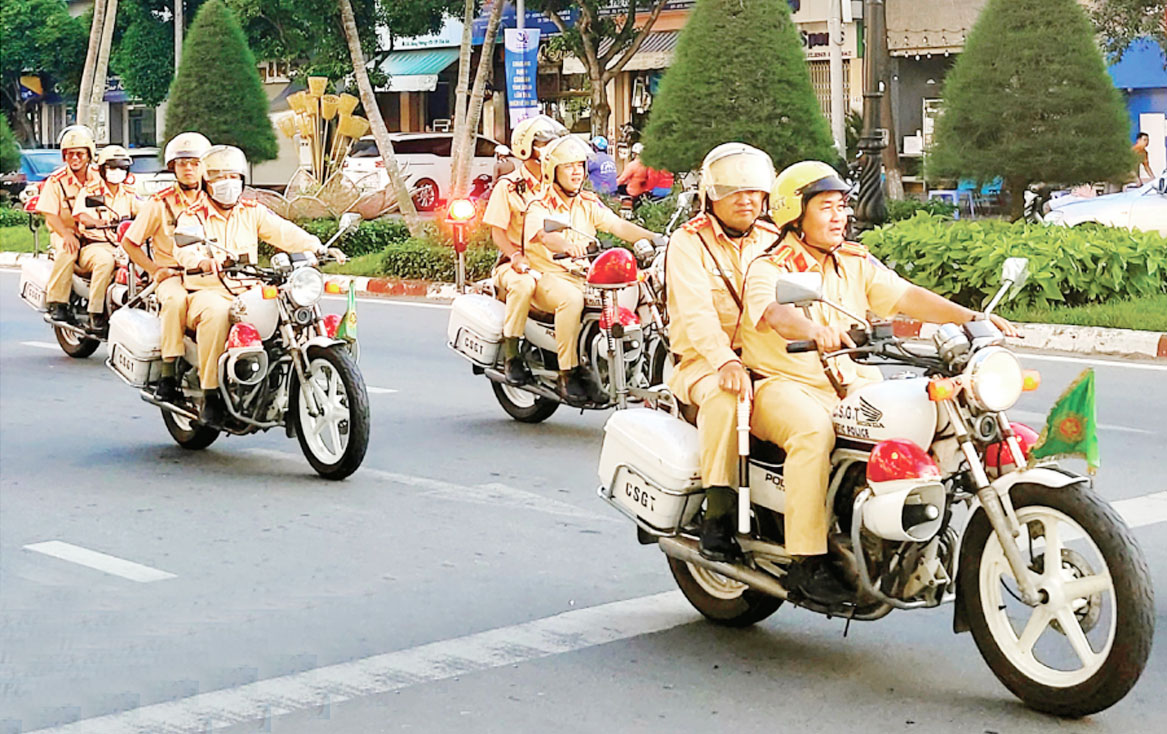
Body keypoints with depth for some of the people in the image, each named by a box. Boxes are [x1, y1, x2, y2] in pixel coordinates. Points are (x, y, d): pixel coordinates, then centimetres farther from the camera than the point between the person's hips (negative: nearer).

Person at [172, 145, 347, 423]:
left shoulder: (253, 211, 13)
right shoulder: (191, 217, 2)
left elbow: (283, 231, -4)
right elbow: (184, 250, -18)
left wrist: (318, 248, -23)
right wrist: (204, 262, -43)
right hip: (206, 293, -3)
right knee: (216, 312, -38)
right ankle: (211, 394, -32)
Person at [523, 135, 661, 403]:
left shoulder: (589, 204, 13)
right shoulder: (540, 206, -5)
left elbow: (618, 225, 0)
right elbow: (543, 233, -27)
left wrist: (654, 238, -18)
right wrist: (566, 245, -51)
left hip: (583, 276, 6)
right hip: (547, 275, -6)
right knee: (571, 298, -38)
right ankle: (568, 374, -29)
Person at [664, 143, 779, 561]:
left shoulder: (773, 242, 17)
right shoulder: (688, 244, 0)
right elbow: (696, 312, -16)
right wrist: (725, 361, -33)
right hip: (704, 362, -5)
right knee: (725, 396, -37)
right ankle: (717, 516, -31)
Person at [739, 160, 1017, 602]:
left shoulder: (856, 263, 13)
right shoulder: (769, 267, -6)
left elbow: (906, 296, 2)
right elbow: (772, 313, -27)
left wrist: (972, 318, -12)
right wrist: (816, 331, -49)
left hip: (848, 384, 6)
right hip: (784, 384, -6)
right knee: (813, 430, -37)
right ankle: (807, 560, -34)